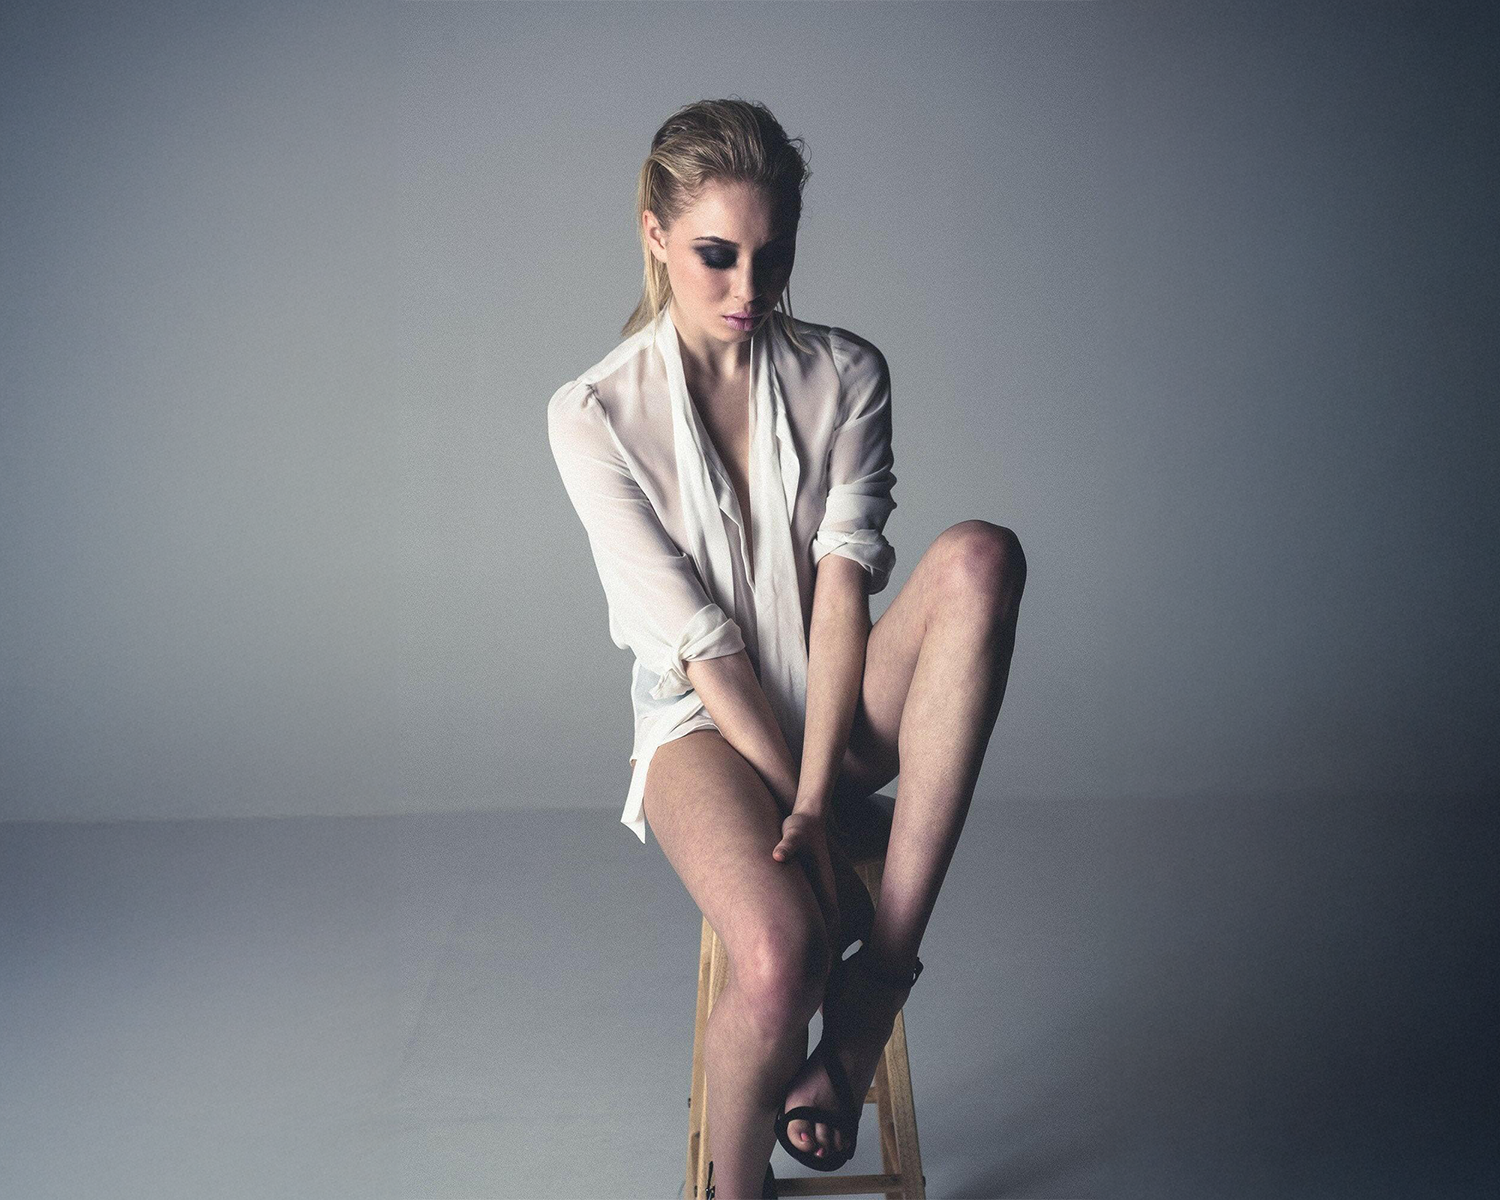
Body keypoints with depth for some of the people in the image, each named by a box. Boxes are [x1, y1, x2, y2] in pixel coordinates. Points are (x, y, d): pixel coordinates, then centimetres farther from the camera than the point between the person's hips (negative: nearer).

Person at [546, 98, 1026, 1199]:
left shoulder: (845, 375, -1)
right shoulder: (595, 415, -8)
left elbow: (842, 585, -11)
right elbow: (691, 635, -12)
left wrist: (814, 796, -21)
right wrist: (802, 805, -16)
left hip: (840, 707, 3)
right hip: (708, 725, -3)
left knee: (980, 556, -29)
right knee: (781, 957, -34)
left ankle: (876, 987, -28)